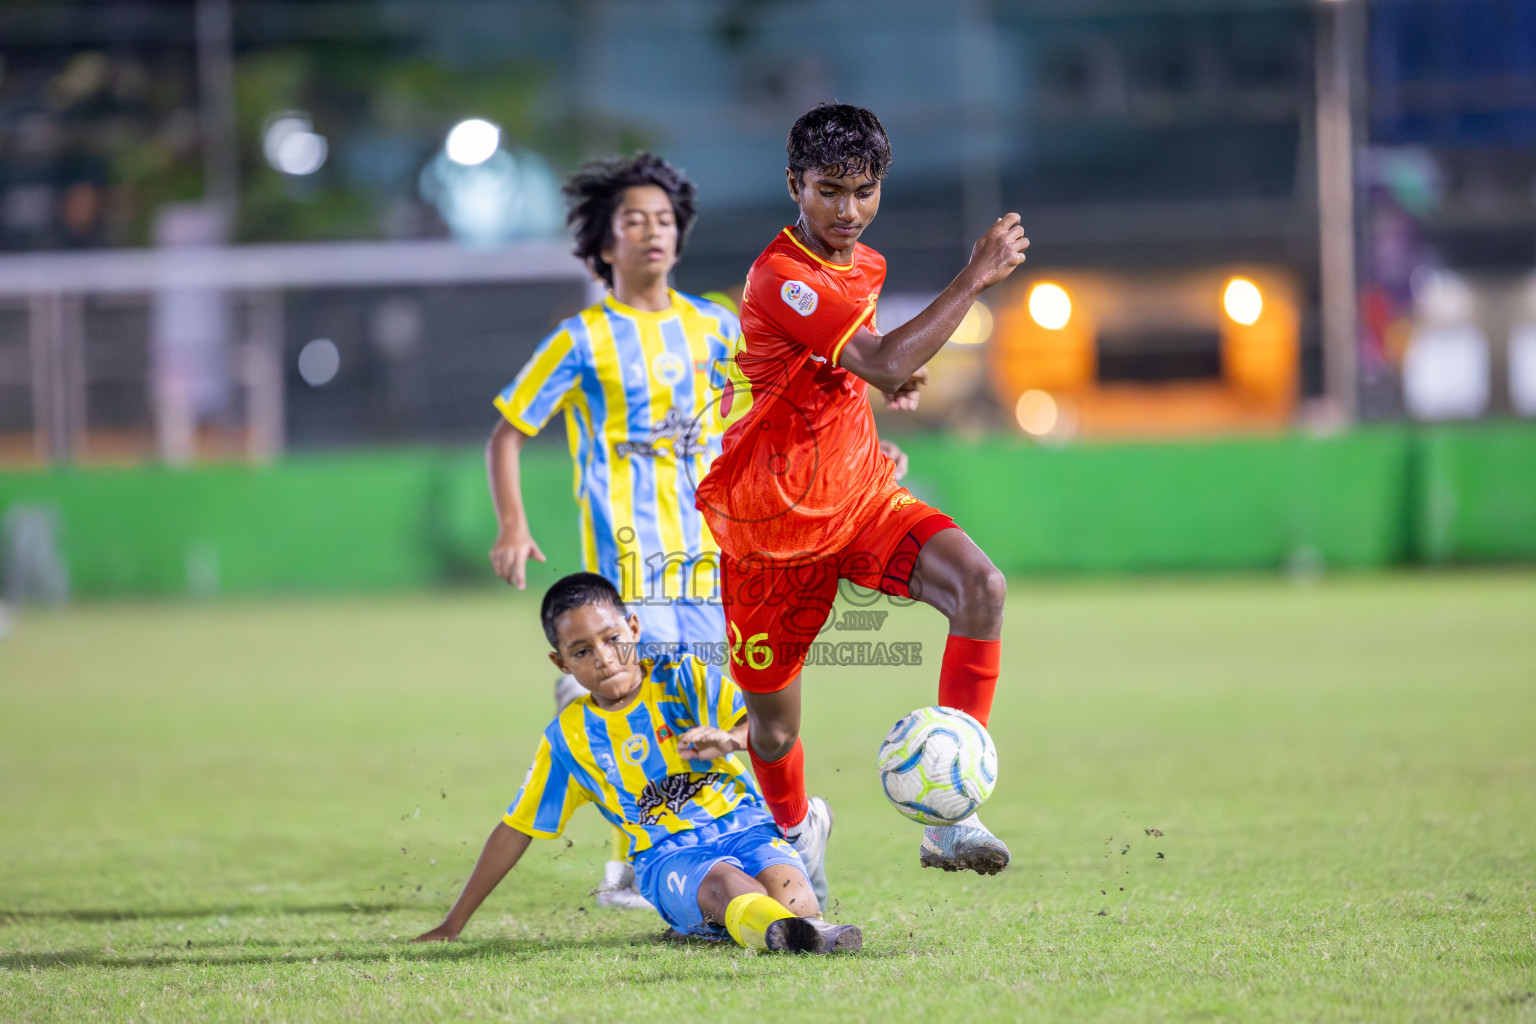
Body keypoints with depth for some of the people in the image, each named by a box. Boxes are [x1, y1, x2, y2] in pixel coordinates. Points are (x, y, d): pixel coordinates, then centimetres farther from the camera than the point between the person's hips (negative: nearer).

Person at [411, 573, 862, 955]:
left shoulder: (685, 679, 6)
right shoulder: (570, 738, 10)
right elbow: (516, 830, 17)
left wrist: (730, 739, -30)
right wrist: (453, 925, 18)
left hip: (743, 822, 6)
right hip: (668, 857, -6)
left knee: (784, 881, -32)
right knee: (723, 881, -41)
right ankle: (785, 931, -68)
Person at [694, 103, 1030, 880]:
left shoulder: (862, 266, 6)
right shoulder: (779, 276, -21)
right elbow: (886, 362, -32)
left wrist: (886, 374, 5)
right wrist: (977, 276, -27)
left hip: (860, 496, 6)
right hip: (770, 525, -6)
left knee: (980, 586, -25)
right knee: (773, 728, 6)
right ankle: (796, 828, 43)